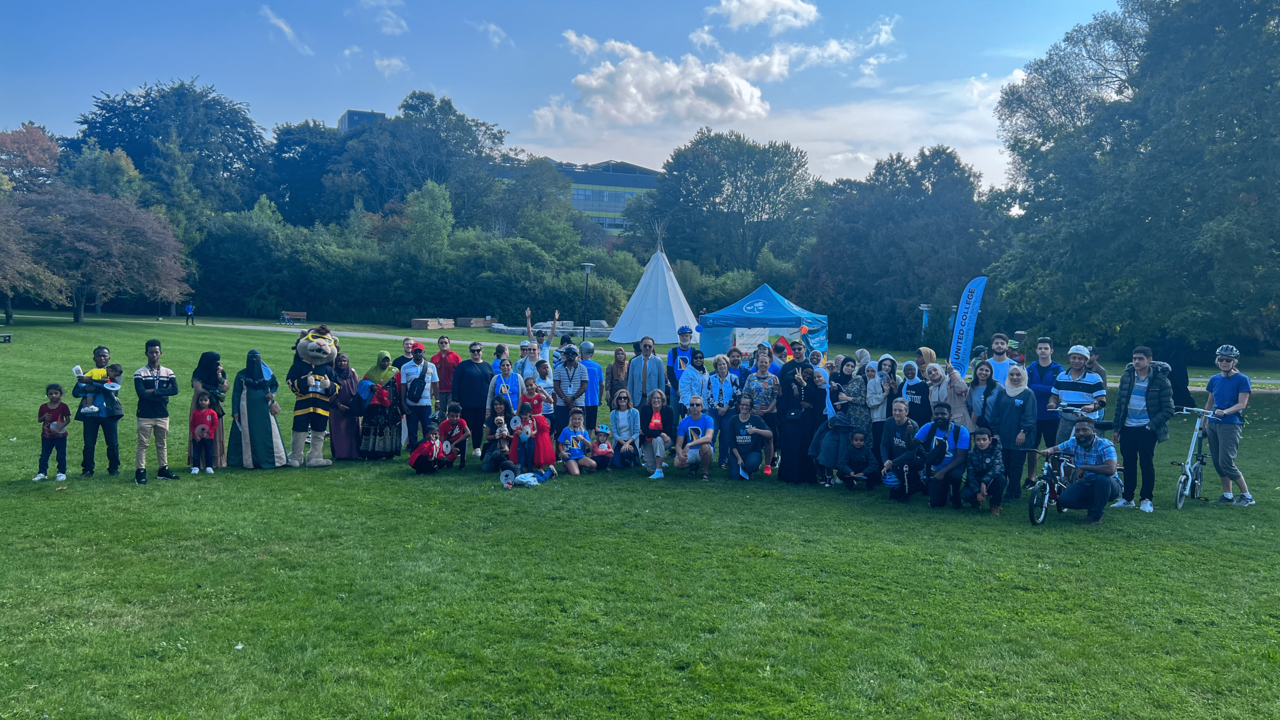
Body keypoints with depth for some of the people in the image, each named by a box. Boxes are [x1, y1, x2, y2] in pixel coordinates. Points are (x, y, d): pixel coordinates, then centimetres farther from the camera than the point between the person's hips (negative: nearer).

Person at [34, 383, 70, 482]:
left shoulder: (63, 406, -6)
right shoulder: (43, 407, 2)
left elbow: (68, 419, -6)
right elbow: (39, 420, 7)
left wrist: (61, 426, -21)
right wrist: (44, 417, -14)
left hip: (60, 436, -3)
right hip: (46, 436, 3)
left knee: (61, 455, 4)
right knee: (44, 455, 8)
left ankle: (61, 472, 14)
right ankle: (42, 473, 17)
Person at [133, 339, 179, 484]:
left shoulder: (168, 372, 7)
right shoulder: (139, 373, -2)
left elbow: (175, 390, -9)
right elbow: (141, 393, -16)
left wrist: (154, 391, -15)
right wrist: (163, 393, -15)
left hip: (163, 415, 3)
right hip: (145, 416, -3)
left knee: (162, 444, 12)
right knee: (142, 444, -1)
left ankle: (163, 470, 21)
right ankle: (140, 472, 1)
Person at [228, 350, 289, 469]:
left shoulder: (267, 373, 5)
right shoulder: (241, 375, 0)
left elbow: (275, 384, 19)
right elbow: (236, 394, 2)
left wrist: (272, 393, -3)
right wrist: (235, 411, -4)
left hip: (264, 409, 2)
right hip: (248, 411, -2)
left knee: (269, 433, 2)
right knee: (248, 436, 1)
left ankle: (275, 459, 7)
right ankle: (249, 461, 6)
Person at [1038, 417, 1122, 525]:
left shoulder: (1104, 445, -24)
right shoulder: (1074, 443, -7)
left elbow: (1111, 469, -40)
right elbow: (1054, 449, 2)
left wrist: (1084, 468, -34)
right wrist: (1047, 451, -24)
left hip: (1106, 486, -5)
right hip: (1085, 485, 5)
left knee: (1102, 478, -39)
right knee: (1063, 500, -18)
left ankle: (1096, 516, -17)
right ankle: (1095, 505, 9)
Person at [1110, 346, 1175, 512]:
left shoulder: (1160, 380, -7)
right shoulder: (1126, 377, 5)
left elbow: (1168, 410, -7)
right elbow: (1119, 404, 10)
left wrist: (1151, 425, -15)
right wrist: (1116, 428, 8)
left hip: (1146, 429, -4)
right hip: (1128, 428, 4)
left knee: (1146, 464, 1)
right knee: (1128, 464, 9)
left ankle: (1146, 499, 12)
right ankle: (1127, 498, 19)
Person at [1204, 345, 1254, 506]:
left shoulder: (1242, 379, -6)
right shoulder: (1214, 379, 10)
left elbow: (1242, 404, -13)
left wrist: (1225, 412, -29)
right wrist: (1203, 422, 16)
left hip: (1231, 425, -6)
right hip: (1213, 424, 6)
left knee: (1226, 462, -12)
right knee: (1217, 462, 8)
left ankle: (1247, 496, 2)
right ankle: (1227, 495, 21)